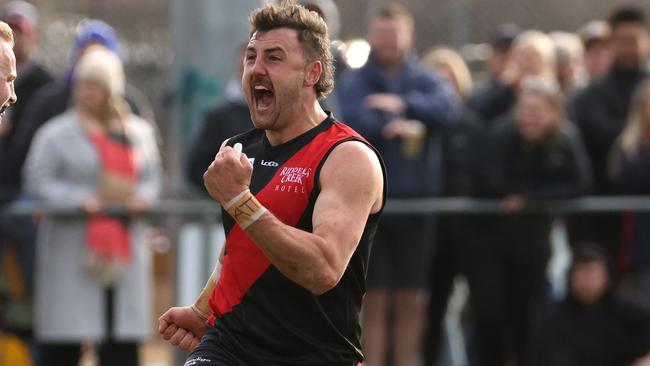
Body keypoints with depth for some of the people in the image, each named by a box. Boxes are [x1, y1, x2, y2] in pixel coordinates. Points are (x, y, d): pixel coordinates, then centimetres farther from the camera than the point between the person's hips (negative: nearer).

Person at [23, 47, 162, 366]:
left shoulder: (139, 132, 14)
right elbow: (38, 180, -6)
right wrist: (78, 199, -19)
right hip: (72, 249, -4)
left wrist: (142, 197, -6)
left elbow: (151, 177, 16)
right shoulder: (56, 133, -1)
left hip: (124, 246, 4)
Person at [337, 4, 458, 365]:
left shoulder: (426, 80, 8)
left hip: (416, 201, 2)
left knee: (410, 302, 6)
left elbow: (448, 106, -13)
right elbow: (354, 119, -14)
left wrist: (403, 104, -21)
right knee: (375, 301, -1)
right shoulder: (355, 81, 5)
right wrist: (395, 127, -16)